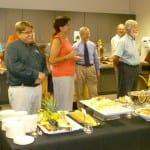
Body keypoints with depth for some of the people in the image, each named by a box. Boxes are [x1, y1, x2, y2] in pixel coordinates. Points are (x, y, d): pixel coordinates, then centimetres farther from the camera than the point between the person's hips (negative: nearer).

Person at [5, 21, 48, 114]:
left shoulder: (35, 47, 15)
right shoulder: (12, 47, -7)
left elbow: (43, 63, 17)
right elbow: (14, 66, -22)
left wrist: (42, 75, -6)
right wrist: (35, 74, -20)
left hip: (37, 87, 7)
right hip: (20, 88, -7)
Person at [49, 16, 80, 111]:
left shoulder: (66, 39, 13)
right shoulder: (57, 40, -13)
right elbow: (52, 60, -19)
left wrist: (73, 58, 9)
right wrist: (68, 56, -20)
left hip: (69, 75, 9)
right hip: (61, 76, -9)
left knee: (69, 103, 14)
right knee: (63, 104, -3)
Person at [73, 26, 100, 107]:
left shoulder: (92, 45, 4)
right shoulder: (76, 46, -8)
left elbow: (96, 58, 11)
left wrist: (98, 70, 13)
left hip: (91, 68, 3)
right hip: (80, 68, -3)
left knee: (93, 91, 6)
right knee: (80, 92, 10)